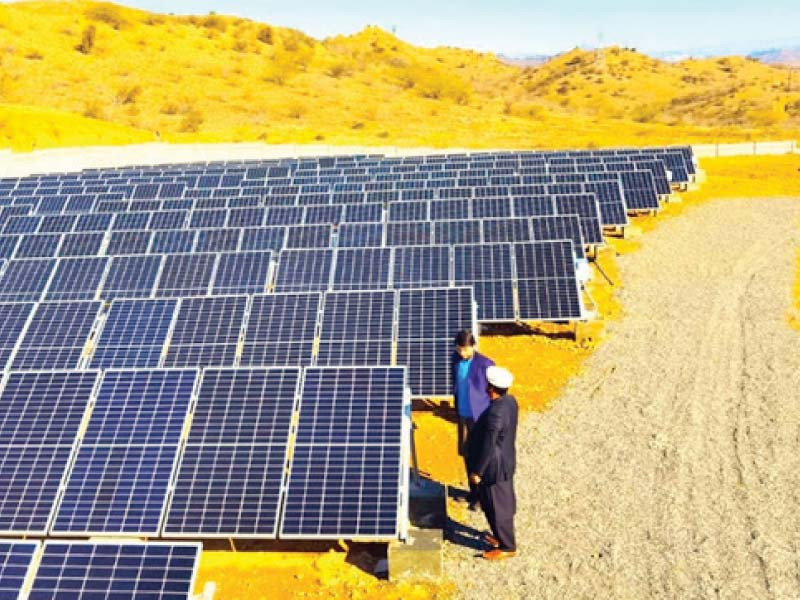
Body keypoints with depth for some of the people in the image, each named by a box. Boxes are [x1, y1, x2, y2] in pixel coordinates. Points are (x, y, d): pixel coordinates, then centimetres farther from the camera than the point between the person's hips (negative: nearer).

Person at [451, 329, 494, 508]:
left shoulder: (485, 364, -20)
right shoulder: (456, 359, -2)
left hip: (480, 417, -6)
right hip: (463, 415, 6)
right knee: (466, 454, 16)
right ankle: (473, 491, 33)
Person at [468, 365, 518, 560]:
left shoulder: (495, 413, -32)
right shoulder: (510, 401, -5)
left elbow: (487, 446, -26)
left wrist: (477, 471, -15)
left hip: (494, 468, -9)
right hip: (506, 462, 9)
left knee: (497, 507, 8)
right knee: (504, 503, 24)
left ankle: (507, 547, 24)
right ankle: (502, 537, 41)